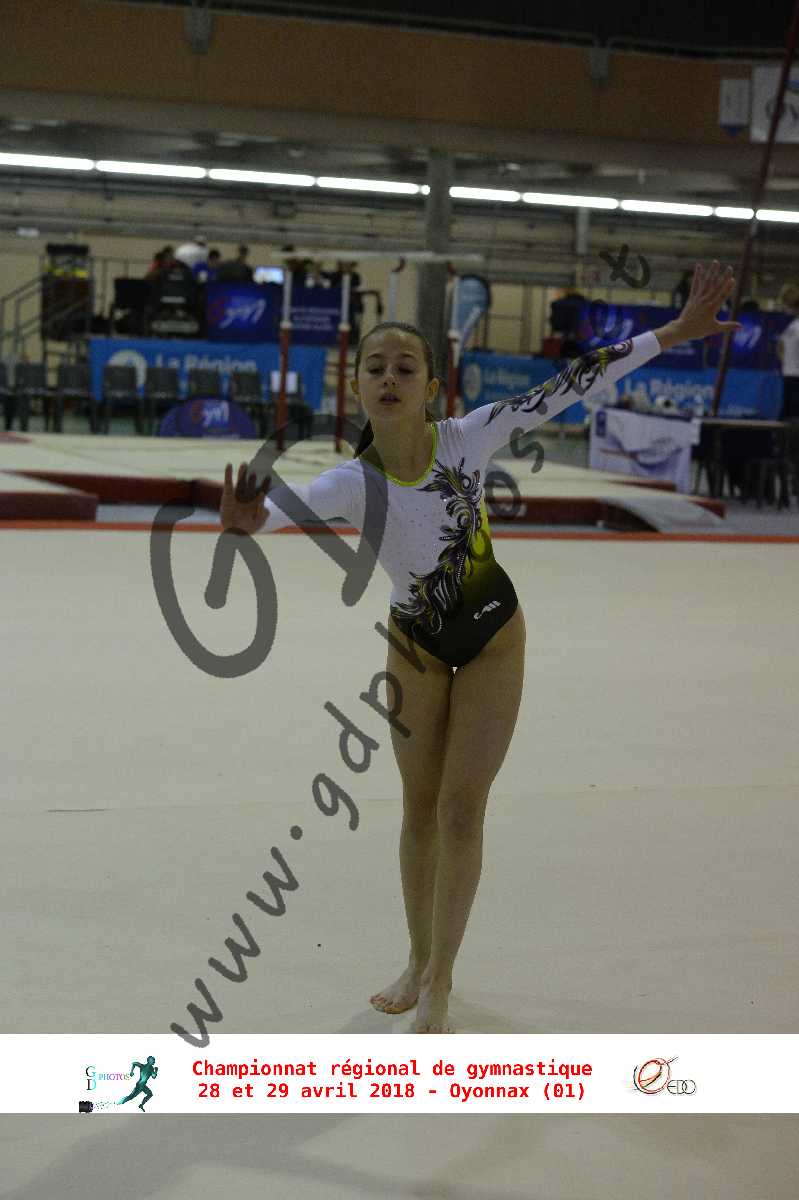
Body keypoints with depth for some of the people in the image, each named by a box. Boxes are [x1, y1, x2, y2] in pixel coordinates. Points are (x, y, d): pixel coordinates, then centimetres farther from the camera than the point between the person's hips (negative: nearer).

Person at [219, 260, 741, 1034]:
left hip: (491, 638, -1)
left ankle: (438, 986, 14)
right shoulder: (352, 481, -23)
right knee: (420, 808, 13)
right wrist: (245, 521, -67)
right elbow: (286, 504, -42)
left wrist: (673, 332, -17)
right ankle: (419, 962, 32)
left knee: (460, 812, 1)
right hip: (415, 644, 1)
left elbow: (569, 386, -18)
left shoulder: (468, 437, -23)